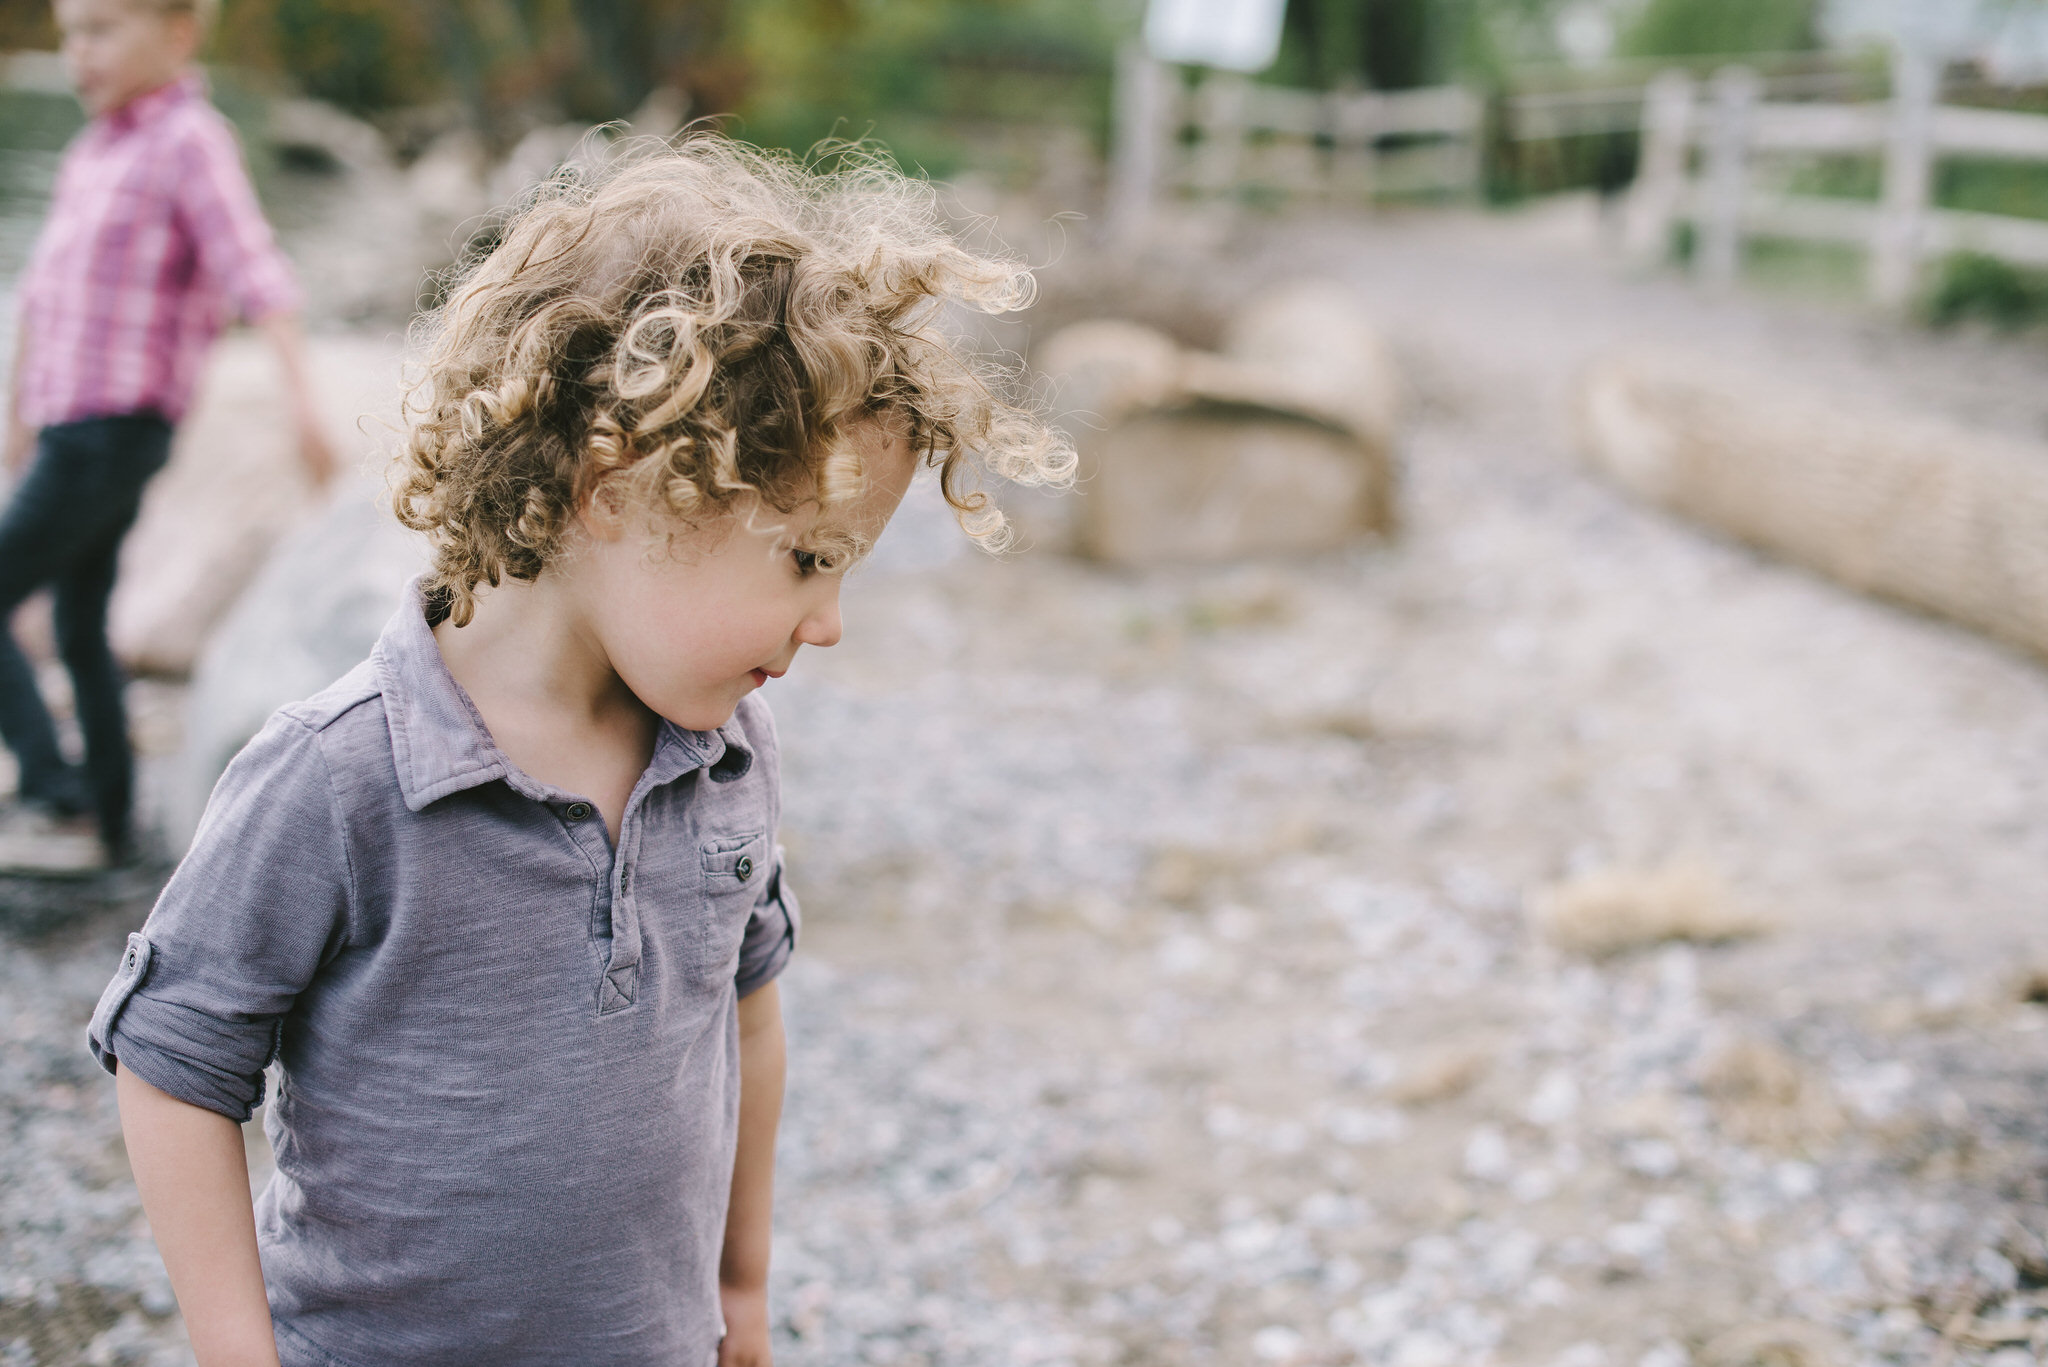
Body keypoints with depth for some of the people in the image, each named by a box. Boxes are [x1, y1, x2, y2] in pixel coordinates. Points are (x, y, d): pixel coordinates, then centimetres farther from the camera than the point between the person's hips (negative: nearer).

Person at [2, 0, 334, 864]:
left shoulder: (190, 143, -11)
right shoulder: (92, 149, 13)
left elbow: (256, 276, -25)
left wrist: (303, 402, -38)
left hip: (116, 430, -9)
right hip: (70, 428, 9)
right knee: (80, 633, 14)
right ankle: (108, 827, 22)